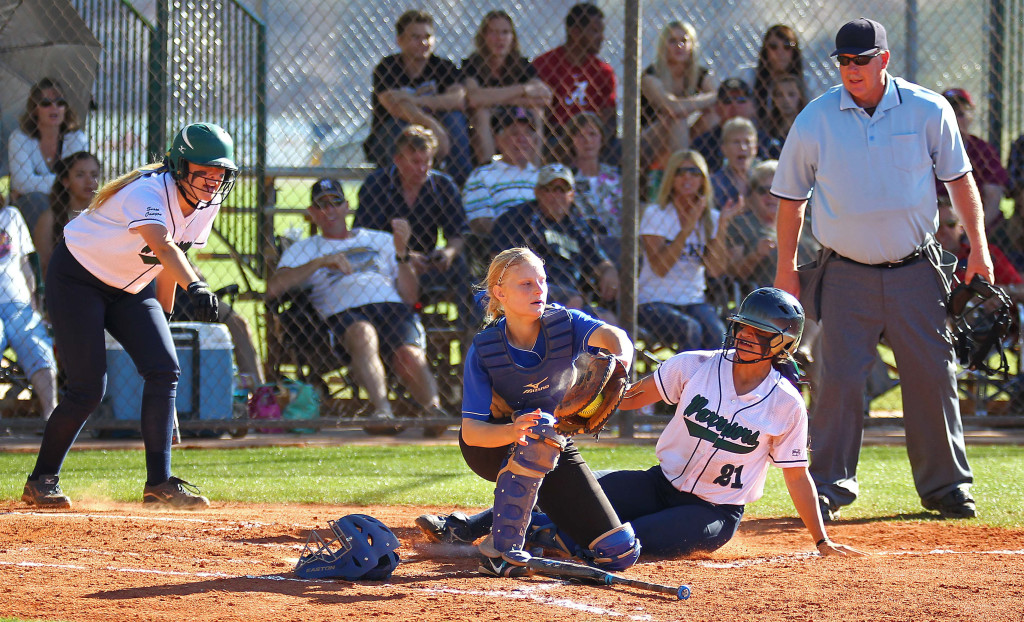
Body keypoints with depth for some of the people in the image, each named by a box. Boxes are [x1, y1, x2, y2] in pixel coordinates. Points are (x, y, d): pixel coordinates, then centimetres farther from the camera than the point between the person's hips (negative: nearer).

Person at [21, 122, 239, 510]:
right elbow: (163, 247, -51)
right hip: (77, 278, -7)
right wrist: (194, 285, -67)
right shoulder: (149, 192, -31)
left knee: (164, 369, -11)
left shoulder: (205, 207, -7)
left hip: (131, 289, 7)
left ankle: (159, 482, -8)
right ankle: (41, 481, 5)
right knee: (87, 388, -12)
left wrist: (161, 318, 10)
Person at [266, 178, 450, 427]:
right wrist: (321, 262, -3)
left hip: (392, 307, 3)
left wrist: (402, 253, 4)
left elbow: (410, 297, 20)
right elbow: (273, 289, 5)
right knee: (362, 335, -41)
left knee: (411, 358, -34)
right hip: (342, 312, -3)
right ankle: (382, 410, -56)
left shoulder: (381, 241, 31)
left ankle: (434, 409, -42)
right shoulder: (303, 249, 27)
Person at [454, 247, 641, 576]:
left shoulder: (564, 324, -18)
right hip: (491, 446, -3)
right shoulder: (484, 349, -22)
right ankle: (502, 549, -30)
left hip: (555, 451, 3)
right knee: (541, 428, -40)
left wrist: (620, 361, -66)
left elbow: (611, 335, -40)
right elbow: (471, 431, -28)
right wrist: (512, 430, -51)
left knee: (620, 552, -8)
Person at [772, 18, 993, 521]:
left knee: (933, 376, 3)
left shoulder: (928, 110, -2)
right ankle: (829, 486, 2)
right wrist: (786, 269, 4)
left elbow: (959, 178, 7)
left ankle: (946, 486, 15)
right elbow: (791, 197, 6)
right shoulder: (815, 119, -2)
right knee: (839, 380, -8)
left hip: (914, 272, 1)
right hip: (847, 275, -1)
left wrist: (978, 248, 1)